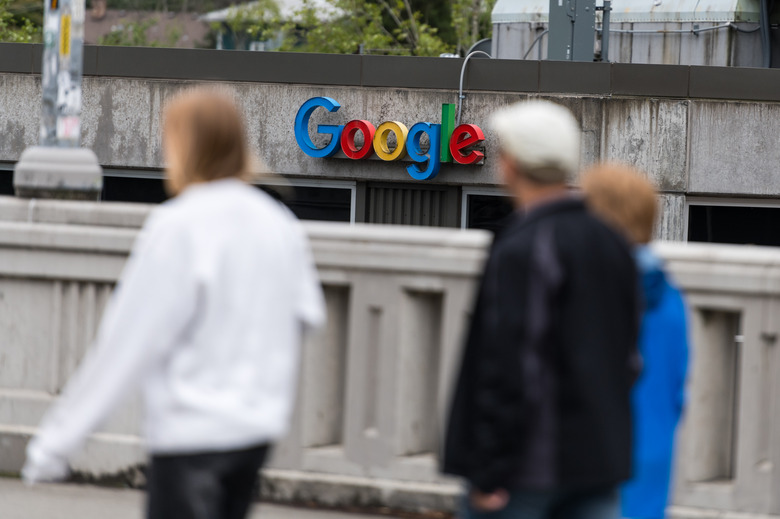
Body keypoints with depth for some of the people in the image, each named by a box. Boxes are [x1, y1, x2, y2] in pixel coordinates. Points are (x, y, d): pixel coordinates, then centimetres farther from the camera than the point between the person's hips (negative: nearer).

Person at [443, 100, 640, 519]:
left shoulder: (521, 251, -14)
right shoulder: (611, 244, 10)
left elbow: (509, 367, -19)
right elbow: (629, 355, 15)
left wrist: (489, 471, -16)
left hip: (528, 467, -7)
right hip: (598, 458, 7)